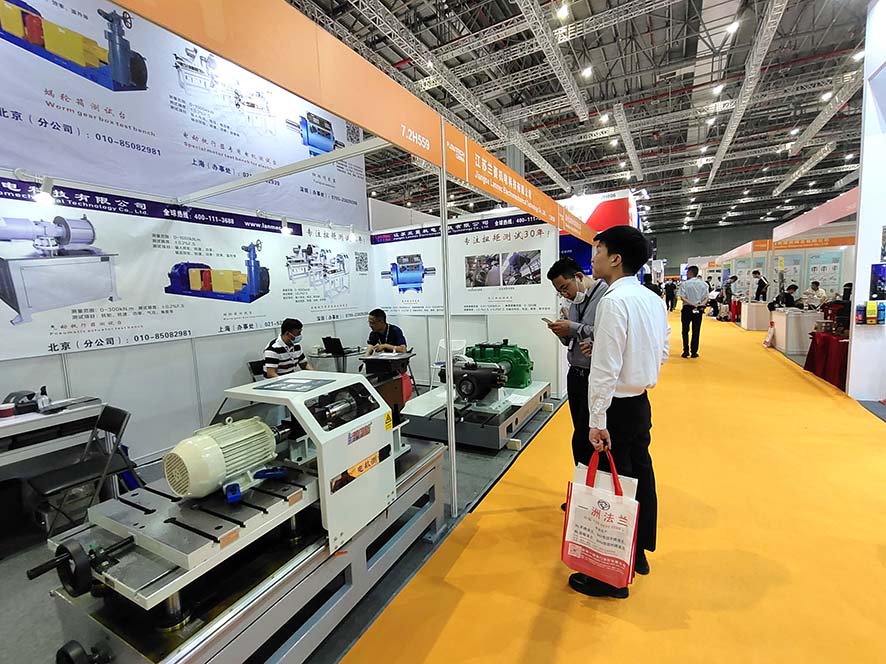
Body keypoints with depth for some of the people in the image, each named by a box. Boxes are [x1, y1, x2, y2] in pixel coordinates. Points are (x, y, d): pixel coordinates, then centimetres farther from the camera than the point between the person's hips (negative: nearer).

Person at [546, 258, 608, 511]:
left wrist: (574, 328, -22)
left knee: (583, 442, -2)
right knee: (583, 438, 17)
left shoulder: (606, 295, -16)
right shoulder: (575, 302, 11)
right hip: (575, 375, 8)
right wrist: (563, 332, -3)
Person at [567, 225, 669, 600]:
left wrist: (598, 421, -19)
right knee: (640, 476, 20)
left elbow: (605, 368, -24)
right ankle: (638, 554, 40)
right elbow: (662, 353, 15)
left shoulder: (614, 301, -21)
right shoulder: (653, 299, 7)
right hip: (641, 401, 9)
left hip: (618, 405, -9)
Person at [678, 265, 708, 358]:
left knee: (685, 331, 6)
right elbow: (706, 298, 0)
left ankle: (686, 351, 5)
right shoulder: (703, 284, 5)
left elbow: (682, 298, -15)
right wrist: (701, 304, -10)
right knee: (696, 331, 7)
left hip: (687, 309, -3)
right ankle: (694, 352, 9)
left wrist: (691, 304, -15)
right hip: (699, 309, 3)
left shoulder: (685, 284, -7)